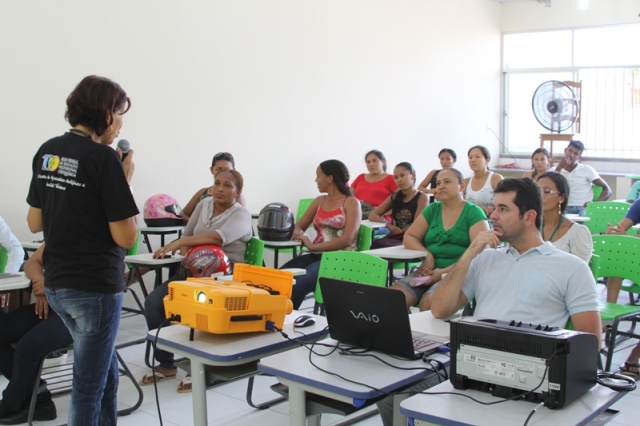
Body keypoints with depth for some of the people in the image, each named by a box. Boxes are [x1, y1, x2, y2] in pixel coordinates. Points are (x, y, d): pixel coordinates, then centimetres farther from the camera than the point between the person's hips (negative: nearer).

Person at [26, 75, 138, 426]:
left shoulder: (47, 152, 5)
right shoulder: (104, 158, -17)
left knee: (106, 374, 23)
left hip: (56, 284, 8)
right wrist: (125, 181, -8)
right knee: (88, 386, 7)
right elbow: (125, 237, -17)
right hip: (95, 287, -8)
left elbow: (34, 223, 12)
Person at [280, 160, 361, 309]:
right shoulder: (319, 201, 17)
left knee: (299, 282, -32)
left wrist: (313, 246, -17)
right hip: (317, 256, 6)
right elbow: (299, 226, 19)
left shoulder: (351, 203, -3)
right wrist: (298, 234, -6)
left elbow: (347, 239, -14)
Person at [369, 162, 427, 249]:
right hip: (395, 238, 4)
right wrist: (389, 225, -8)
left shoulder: (421, 197, 0)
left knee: (379, 245, -34)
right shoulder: (395, 196, 14)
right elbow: (372, 216, 10)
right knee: (376, 244, -33)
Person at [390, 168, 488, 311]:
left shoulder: (474, 213, 1)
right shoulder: (432, 209, 16)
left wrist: (444, 272, -19)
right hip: (430, 271, 4)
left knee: (429, 301, -34)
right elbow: (409, 237, 14)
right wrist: (427, 254, -8)